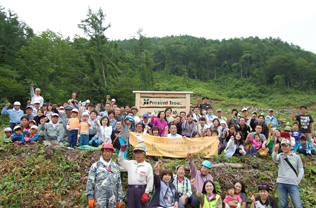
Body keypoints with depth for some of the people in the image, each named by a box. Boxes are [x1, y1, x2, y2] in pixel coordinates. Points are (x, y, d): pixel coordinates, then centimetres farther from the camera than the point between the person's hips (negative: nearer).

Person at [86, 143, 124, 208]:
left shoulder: (116, 167, 14)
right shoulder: (95, 166, 6)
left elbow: (119, 184, 14)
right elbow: (90, 182, 1)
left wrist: (120, 199, 10)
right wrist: (90, 197, -7)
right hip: (99, 199, -3)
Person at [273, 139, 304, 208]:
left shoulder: (296, 157, 9)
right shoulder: (280, 156, 7)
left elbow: (301, 171, 11)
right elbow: (274, 158, -18)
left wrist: (297, 182, 2)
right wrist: (275, 151, -39)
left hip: (293, 184, 0)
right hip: (281, 183, 1)